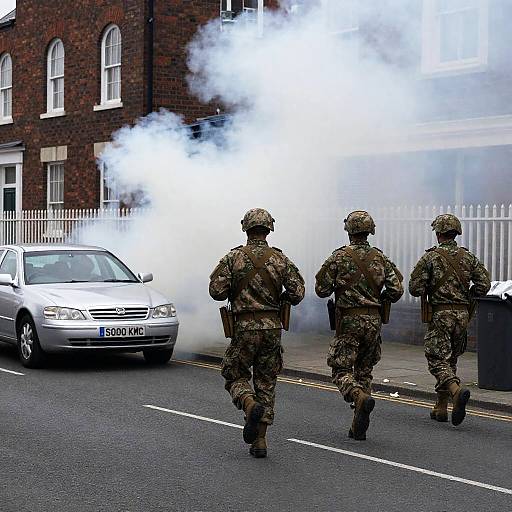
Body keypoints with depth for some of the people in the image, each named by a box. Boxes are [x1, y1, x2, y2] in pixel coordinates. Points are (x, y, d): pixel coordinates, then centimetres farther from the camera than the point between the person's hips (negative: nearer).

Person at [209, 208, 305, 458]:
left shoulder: (234, 258, -4)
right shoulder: (280, 259, 2)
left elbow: (216, 291, -8)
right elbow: (297, 292, -2)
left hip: (244, 327, -2)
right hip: (272, 327, 2)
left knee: (235, 376, 13)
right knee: (266, 382, 11)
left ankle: (251, 406, -19)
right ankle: (260, 440, 9)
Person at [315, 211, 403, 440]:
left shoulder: (339, 257, -6)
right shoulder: (380, 258, 4)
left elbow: (321, 289, -5)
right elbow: (396, 289, 0)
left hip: (349, 320, -4)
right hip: (373, 320, 4)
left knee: (342, 371, 2)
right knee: (364, 371, 14)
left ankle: (361, 398, -29)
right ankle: (358, 428, 12)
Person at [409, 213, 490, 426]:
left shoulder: (430, 257, -5)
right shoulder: (468, 257, 6)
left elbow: (415, 288, -8)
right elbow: (484, 284, 0)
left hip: (439, 314, -5)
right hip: (462, 315, 5)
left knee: (437, 360, -5)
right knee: (450, 360, 15)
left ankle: (457, 391, -32)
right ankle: (441, 408, 19)